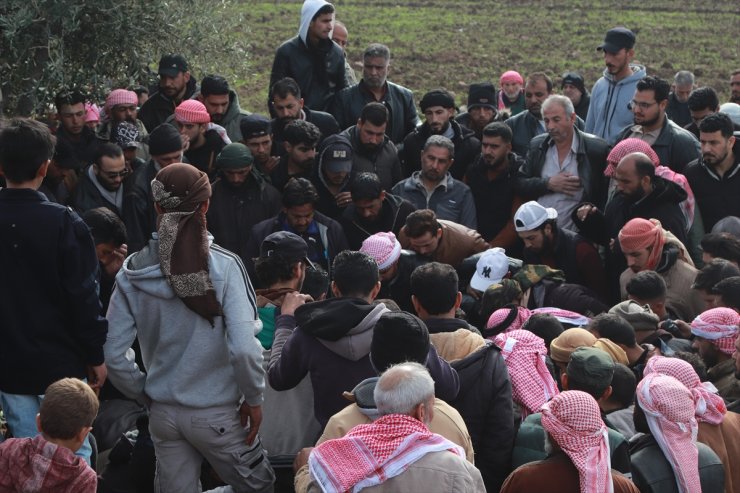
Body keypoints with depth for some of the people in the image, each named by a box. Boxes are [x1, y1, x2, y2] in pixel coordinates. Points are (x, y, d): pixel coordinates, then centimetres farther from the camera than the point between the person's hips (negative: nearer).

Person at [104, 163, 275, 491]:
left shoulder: (133, 272, -4)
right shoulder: (223, 266, -14)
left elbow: (113, 353, -6)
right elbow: (244, 348, -21)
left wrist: (146, 395, 8)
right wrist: (254, 398, -5)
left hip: (163, 412, 3)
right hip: (215, 413, -3)